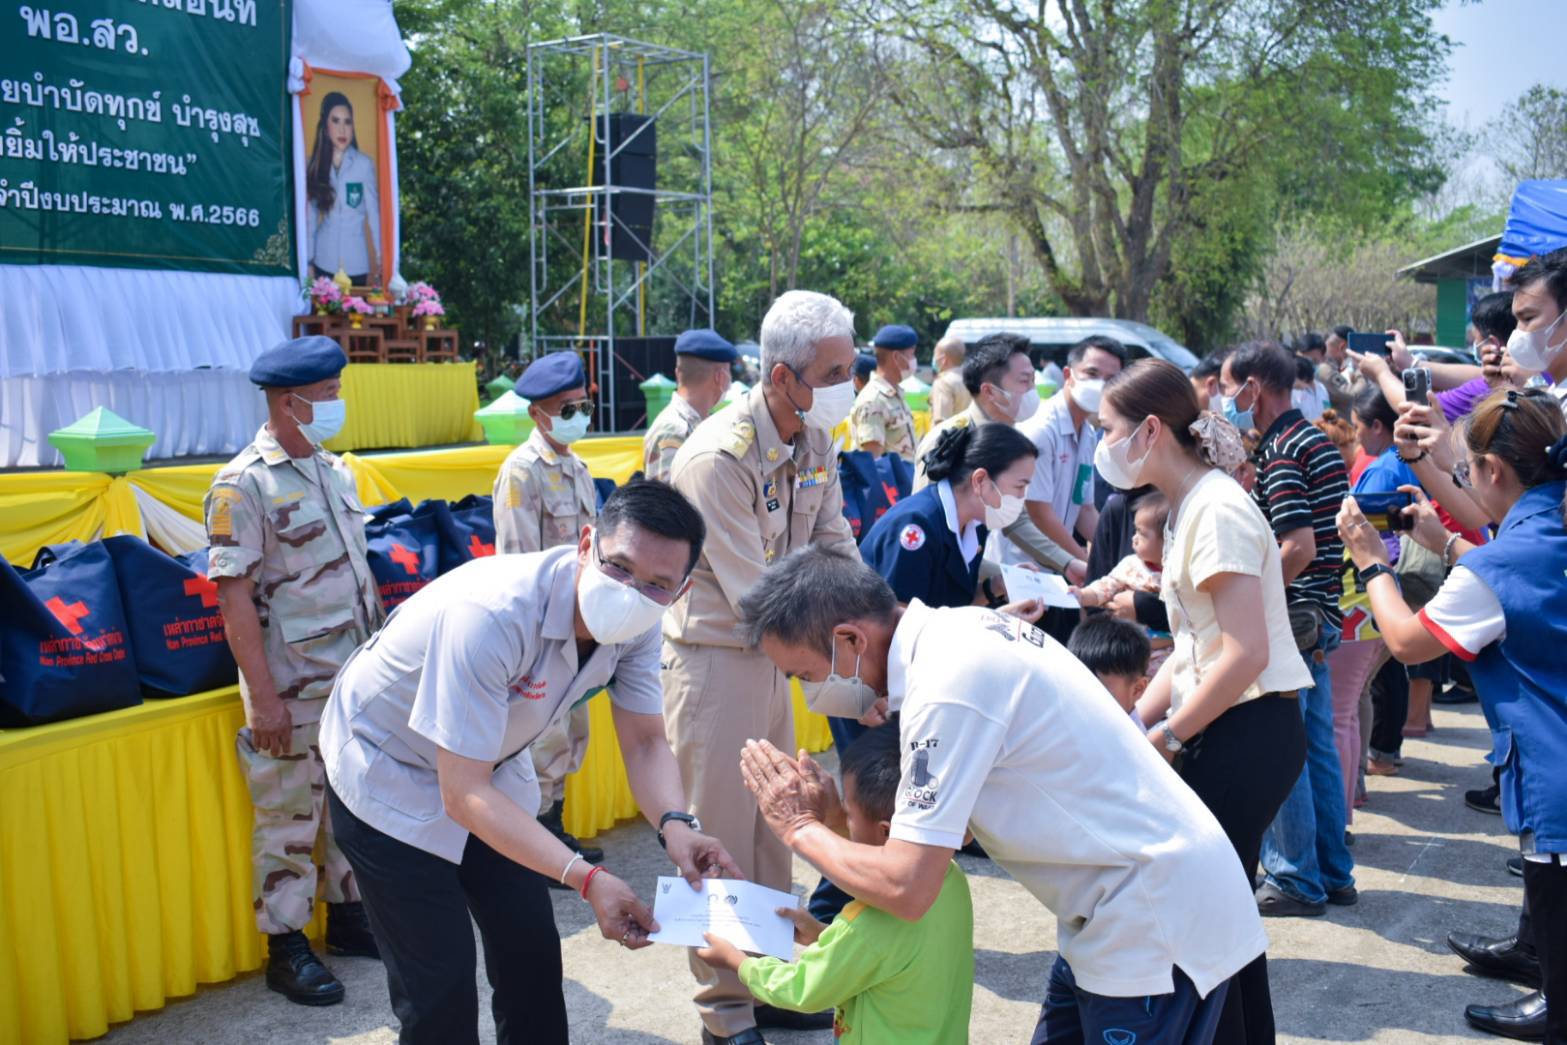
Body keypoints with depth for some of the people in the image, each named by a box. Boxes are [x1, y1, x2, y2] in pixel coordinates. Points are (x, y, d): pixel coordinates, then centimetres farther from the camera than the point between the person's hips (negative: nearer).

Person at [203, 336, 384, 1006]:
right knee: (288, 819, 5)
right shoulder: (244, 486, -14)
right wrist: (263, 697, -20)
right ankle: (286, 949, 18)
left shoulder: (335, 471, 8)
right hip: (293, 691, -7)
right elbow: (234, 595, -17)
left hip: (356, 680, 7)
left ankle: (347, 915, 34)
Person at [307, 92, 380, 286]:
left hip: (356, 264, -2)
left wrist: (380, 259, -5)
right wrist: (308, 261, 2)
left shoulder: (364, 164, -6)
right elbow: (311, 217, 6)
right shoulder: (314, 164, 2)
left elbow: (374, 214, -2)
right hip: (323, 263, 2)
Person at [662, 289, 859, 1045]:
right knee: (721, 840, 3)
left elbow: (836, 553, 3)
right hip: (714, 661, -8)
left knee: (772, 830, 18)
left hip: (772, 657, 8)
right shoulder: (718, 459, -25)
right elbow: (757, 602, -26)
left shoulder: (815, 440, 0)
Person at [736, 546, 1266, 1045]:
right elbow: (955, 812, 10)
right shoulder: (955, 629, 3)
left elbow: (905, 889, -26)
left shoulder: (946, 687, -25)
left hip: (1157, 918, -9)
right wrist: (836, 813, -5)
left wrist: (801, 828, -10)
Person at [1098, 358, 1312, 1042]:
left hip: (1249, 732, -9)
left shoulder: (1217, 511, -17)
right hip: (1227, 732, 9)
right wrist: (1135, 719, 4)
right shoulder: (1189, 506, 12)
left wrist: (1165, 737, -16)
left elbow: (1245, 654, -23)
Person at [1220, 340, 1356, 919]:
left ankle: (1295, 881, 8)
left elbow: (1299, 547, -26)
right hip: (1318, 616, 10)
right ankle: (1332, 872, 24)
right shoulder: (1319, 442, 13)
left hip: (1288, 620, -10)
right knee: (1316, 746, 15)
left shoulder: (1280, 452, -17)